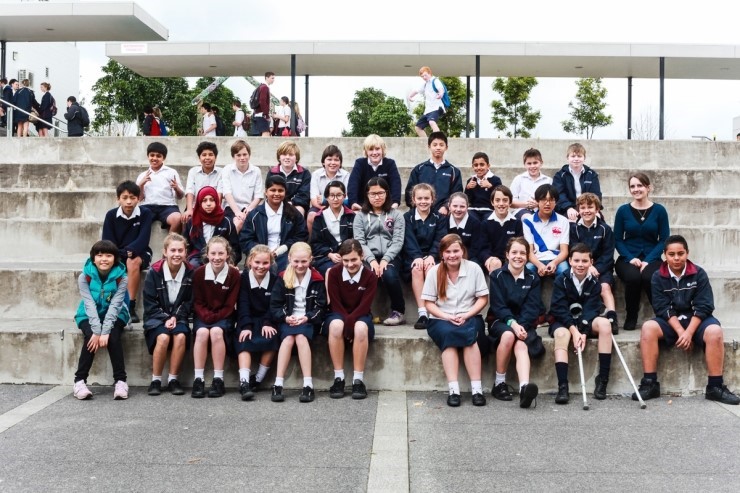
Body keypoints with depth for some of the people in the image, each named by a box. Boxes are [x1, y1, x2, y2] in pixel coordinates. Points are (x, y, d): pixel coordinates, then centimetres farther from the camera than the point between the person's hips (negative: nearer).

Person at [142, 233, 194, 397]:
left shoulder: (190, 272, -2)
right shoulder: (154, 271, -6)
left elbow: (189, 302, 1)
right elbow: (149, 303, -5)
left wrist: (176, 317, -14)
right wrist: (165, 319, -17)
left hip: (178, 317, 1)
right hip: (157, 316, -1)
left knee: (181, 336, -30)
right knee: (163, 337, -32)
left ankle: (173, 379, -15)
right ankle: (156, 380, -14)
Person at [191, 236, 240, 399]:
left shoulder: (234, 274, -9)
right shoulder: (199, 273, -6)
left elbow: (230, 305, -7)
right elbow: (197, 302, -1)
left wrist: (214, 317, -18)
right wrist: (206, 316, -18)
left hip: (224, 316, -1)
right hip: (202, 315, 1)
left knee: (216, 331, -32)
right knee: (202, 332, -31)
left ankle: (218, 379, -25)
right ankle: (198, 379, -25)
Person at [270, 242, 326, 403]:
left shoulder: (317, 279, 3)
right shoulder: (283, 278, 5)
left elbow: (321, 306, 1)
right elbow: (274, 305, 4)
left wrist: (307, 317, -15)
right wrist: (285, 317, -14)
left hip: (309, 321, -1)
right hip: (287, 320, 1)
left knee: (301, 336, -32)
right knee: (288, 338, -30)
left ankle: (308, 385, -35)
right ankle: (278, 384, -33)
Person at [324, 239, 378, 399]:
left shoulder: (370, 277, -9)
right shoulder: (334, 273, -8)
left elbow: (364, 306, -15)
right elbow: (335, 304, -9)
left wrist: (348, 324, -28)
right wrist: (345, 323, -24)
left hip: (360, 316, 0)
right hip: (338, 315, 0)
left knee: (361, 328, -37)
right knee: (335, 325, -37)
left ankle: (358, 380, -29)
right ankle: (338, 378, -27)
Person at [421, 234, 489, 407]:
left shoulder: (474, 268, -2)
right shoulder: (434, 272, -2)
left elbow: (483, 298, 1)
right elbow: (429, 303, 0)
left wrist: (466, 316, -14)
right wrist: (447, 317, -16)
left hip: (469, 318, 0)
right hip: (441, 319, 0)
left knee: (469, 334, -33)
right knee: (448, 333, -34)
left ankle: (477, 388, -32)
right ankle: (453, 390, -37)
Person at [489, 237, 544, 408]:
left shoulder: (533, 279, 9)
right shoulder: (497, 276, 2)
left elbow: (532, 308, -1)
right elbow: (498, 306, -7)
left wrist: (520, 325, -19)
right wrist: (512, 323, -24)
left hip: (524, 324, 1)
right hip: (501, 322, -1)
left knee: (521, 345, -31)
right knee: (508, 335, -35)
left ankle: (524, 388, -55)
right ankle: (499, 384, -22)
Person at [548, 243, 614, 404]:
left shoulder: (594, 283, 0)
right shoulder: (561, 280, -6)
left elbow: (591, 310, -10)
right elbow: (559, 309, -13)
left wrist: (583, 332, -26)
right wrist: (574, 330, -26)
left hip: (586, 322, 2)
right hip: (563, 321, -2)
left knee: (604, 323, -28)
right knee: (562, 333, -35)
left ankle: (603, 379, -24)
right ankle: (562, 386, -41)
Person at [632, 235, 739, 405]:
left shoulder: (699, 274, -3)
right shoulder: (658, 277, -1)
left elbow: (704, 307, -9)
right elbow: (663, 308, -8)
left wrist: (689, 332, -21)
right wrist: (680, 332, -22)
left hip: (696, 320, 0)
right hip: (670, 322, 1)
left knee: (715, 331, -33)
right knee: (648, 327, -30)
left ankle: (715, 387, -22)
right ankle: (650, 383, -24)